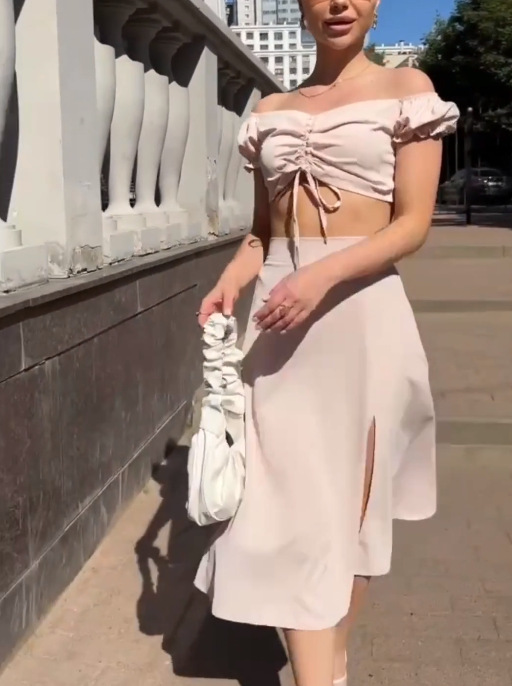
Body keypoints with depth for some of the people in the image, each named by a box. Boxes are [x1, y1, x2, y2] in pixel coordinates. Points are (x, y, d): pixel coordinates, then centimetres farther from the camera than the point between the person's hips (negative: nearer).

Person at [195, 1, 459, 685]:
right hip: (278, 310, 4)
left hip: (360, 308, -3)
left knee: (352, 499, 9)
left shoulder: (406, 89, 2)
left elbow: (413, 224, -6)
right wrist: (228, 285, -3)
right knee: (290, 501, -1)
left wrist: (323, 275, -20)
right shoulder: (271, 110, 14)